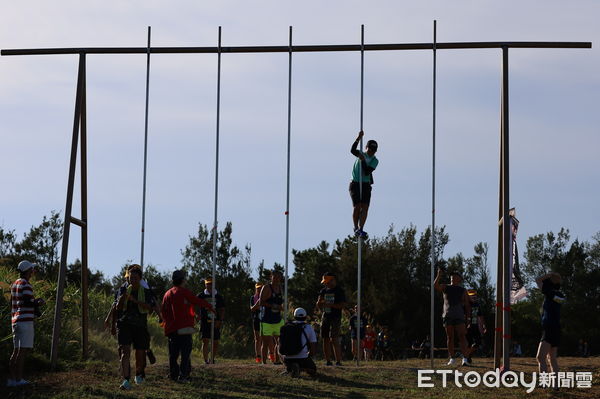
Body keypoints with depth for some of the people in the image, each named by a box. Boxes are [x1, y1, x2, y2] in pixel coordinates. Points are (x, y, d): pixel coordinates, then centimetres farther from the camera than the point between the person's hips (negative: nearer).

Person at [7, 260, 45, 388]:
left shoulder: (14, 284, 17)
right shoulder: (26, 285, -11)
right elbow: (28, 302, -22)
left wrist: (34, 301, 20)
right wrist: (39, 302, -3)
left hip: (15, 321, 9)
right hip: (25, 320, -9)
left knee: (16, 351, 10)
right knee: (23, 350, -7)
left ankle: (11, 379, 8)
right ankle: (19, 379, -9)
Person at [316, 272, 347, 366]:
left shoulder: (339, 291, -4)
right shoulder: (324, 291, 15)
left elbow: (343, 305, -11)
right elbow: (318, 306, 20)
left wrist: (330, 305, -18)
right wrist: (319, 302, -4)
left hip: (335, 318, -7)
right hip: (325, 317, 7)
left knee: (334, 339, -15)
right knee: (326, 339, 7)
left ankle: (338, 361, -15)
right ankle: (328, 361, 13)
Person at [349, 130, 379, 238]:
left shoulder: (375, 161, 2)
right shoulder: (361, 154, 6)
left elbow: (367, 172, -12)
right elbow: (353, 150, -16)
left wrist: (363, 161, -20)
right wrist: (359, 138, -25)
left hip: (366, 185, 1)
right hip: (355, 184, -1)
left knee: (365, 207, -12)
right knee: (357, 206, -12)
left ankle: (361, 229, -12)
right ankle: (356, 228, -2)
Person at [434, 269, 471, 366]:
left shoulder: (463, 290, 11)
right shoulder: (445, 287, 12)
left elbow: (467, 305, 10)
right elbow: (436, 286, -8)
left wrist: (468, 317, 1)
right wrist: (439, 276, -21)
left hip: (459, 316, -1)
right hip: (447, 316, 1)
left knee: (462, 336, -10)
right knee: (450, 337, 3)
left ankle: (464, 358, -15)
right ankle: (451, 358, 7)